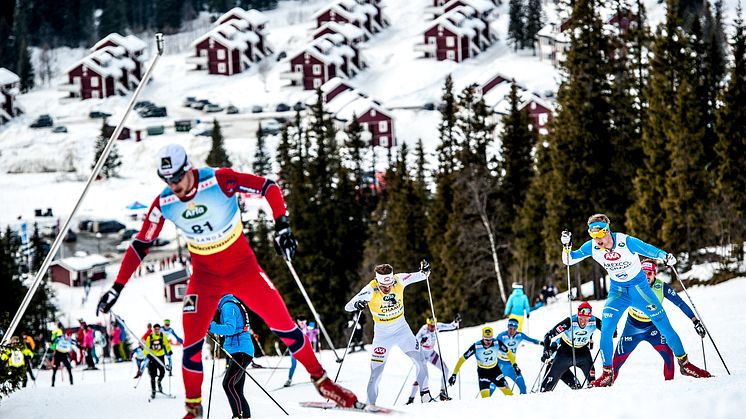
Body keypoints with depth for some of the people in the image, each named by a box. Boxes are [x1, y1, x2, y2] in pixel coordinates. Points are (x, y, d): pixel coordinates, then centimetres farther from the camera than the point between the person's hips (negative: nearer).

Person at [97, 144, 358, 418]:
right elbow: (140, 245, -3)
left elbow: (269, 188, -18)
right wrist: (117, 287, -5)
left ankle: (321, 380, 16)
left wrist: (282, 226, -31)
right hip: (205, 277, 2)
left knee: (283, 323, -2)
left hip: (244, 268, -2)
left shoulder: (220, 180, -22)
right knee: (192, 343, -7)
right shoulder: (163, 204, -13)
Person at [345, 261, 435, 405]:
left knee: (421, 362, -1)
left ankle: (425, 396, 15)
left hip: (402, 329, 3)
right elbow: (348, 306, -27)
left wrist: (424, 272, -25)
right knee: (376, 373, -8)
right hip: (382, 335, -3)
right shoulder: (371, 290, -25)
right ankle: (370, 405, 2)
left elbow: (419, 276, -2)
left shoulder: (398, 281, -17)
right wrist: (357, 304, -50)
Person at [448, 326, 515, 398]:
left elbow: (508, 352, -2)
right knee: (485, 395, -18)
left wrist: (514, 365, 4)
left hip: (495, 370, 2)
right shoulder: (476, 346, -26)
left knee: (506, 390, -2)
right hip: (482, 372, -2)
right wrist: (454, 374, -20)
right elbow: (462, 359, -20)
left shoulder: (497, 343, -21)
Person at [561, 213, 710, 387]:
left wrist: (665, 256, -36)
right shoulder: (592, 247, -14)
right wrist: (567, 245, -24)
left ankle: (684, 364, 13)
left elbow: (648, 249, -17)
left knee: (664, 325, -2)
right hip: (617, 291, 2)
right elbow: (569, 260, -5)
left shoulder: (626, 242, -25)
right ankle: (607, 373, -2)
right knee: (606, 331, -15)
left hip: (640, 288, -2)